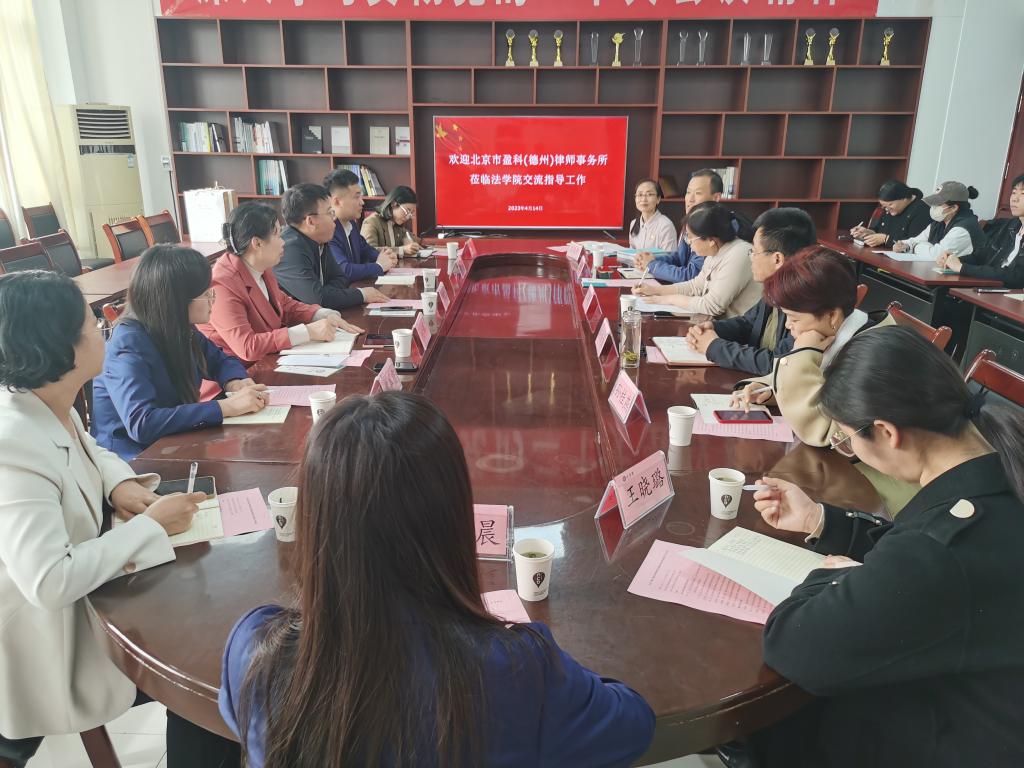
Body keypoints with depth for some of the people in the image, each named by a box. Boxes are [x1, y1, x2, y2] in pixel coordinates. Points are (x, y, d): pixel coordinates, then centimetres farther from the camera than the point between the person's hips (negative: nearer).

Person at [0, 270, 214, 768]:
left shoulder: (47, 406, -6)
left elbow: (88, 450, 17)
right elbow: (50, 582, -38)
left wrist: (119, 484, -4)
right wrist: (150, 526, -27)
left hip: (77, 594, 8)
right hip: (44, 640, -8)